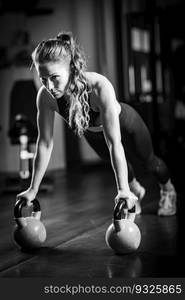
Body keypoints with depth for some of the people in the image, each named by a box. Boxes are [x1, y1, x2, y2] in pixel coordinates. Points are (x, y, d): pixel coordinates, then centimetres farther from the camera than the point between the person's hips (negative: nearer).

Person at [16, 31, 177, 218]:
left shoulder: (99, 87, -46)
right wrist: (33, 189, -19)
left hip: (124, 123, -3)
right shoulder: (45, 97, -34)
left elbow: (114, 143, -45)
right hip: (93, 132, 4)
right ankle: (135, 189, 62)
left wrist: (123, 189, -48)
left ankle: (168, 190, 55)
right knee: (113, 161, 29)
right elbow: (44, 144, -23)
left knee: (148, 160, 23)